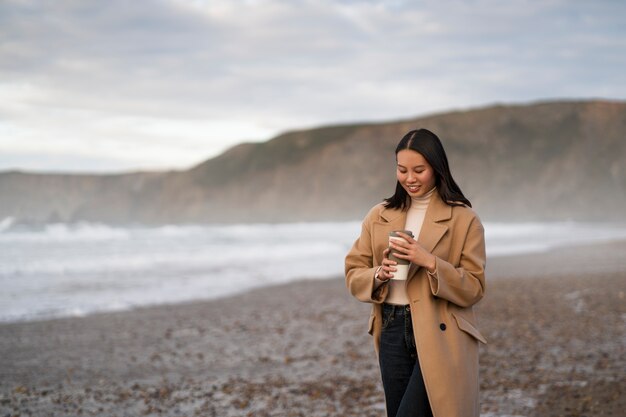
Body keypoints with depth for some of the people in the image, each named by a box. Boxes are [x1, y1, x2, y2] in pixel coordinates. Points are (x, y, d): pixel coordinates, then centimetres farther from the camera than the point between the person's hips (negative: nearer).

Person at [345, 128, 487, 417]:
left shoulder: (463, 219, -4)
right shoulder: (379, 216, 9)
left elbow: (474, 288, -6)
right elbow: (353, 273, 10)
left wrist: (430, 262, -20)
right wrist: (378, 275, -12)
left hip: (440, 336, -5)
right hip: (392, 331, 5)